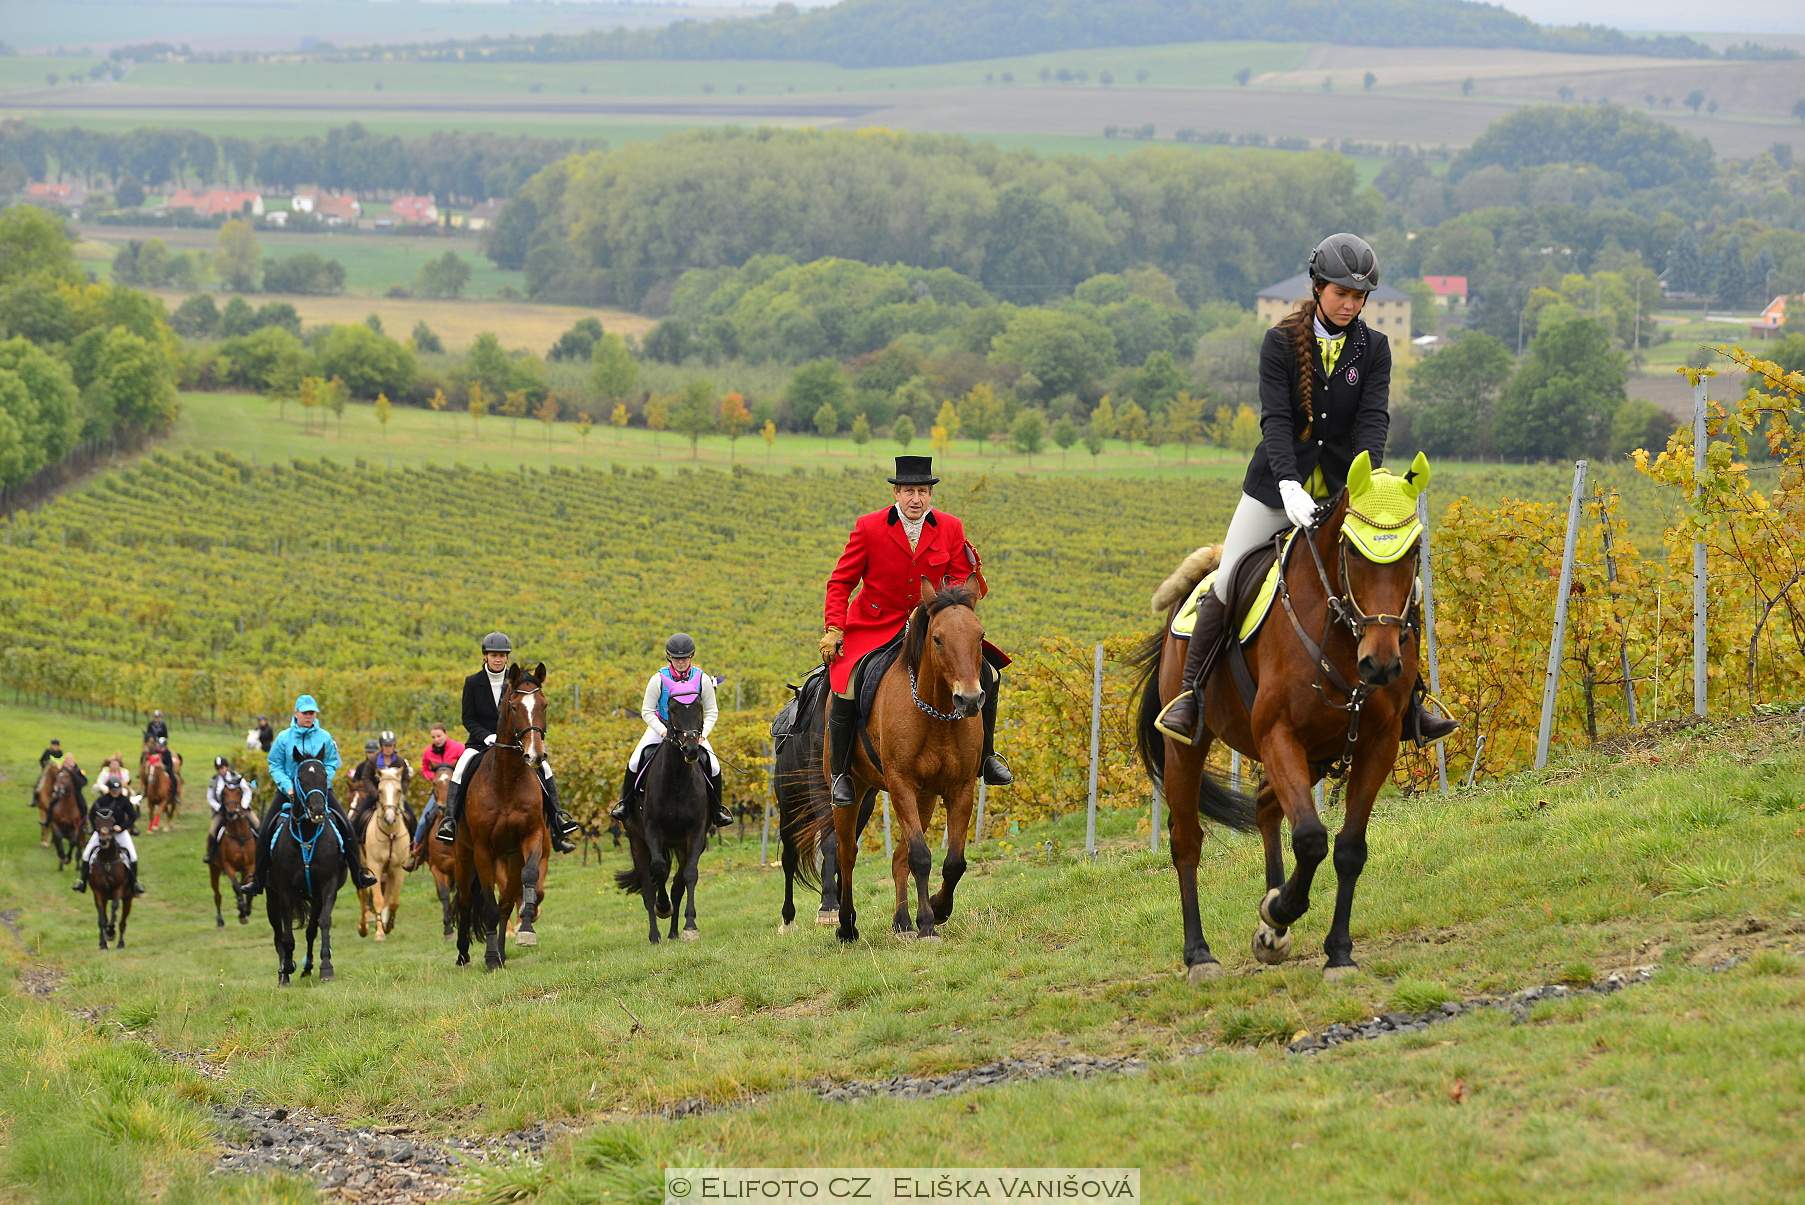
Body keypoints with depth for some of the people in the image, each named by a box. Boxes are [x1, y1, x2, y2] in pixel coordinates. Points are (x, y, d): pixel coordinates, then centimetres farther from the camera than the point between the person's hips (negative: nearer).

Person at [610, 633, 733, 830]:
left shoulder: (702, 680, -10)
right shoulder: (659, 679, -14)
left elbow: (712, 712, -2)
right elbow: (647, 712, -9)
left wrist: (702, 734, -17)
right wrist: (664, 732, -22)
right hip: (660, 726, -1)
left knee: (713, 767, -16)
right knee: (635, 762, -19)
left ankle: (716, 810, 4)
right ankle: (625, 804, 1)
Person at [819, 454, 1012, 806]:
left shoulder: (950, 529, -2)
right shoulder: (868, 527, -9)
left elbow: (961, 581, 6)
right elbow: (841, 582, -3)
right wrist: (833, 628, -13)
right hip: (874, 628, -3)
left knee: (987, 675, -5)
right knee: (847, 691, -22)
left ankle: (985, 757, 17)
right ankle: (841, 773, -1)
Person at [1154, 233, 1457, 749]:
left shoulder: (1372, 348, 0)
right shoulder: (1282, 342, -8)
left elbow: (1373, 419, -10)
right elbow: (1275, 418, -17)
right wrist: (1289, 487, -32)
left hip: (1343, 491, 2)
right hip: (1278, 486, -2)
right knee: (1227, 584, -10)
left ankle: (1408, 706, 4)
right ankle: (1190, 695, 5)